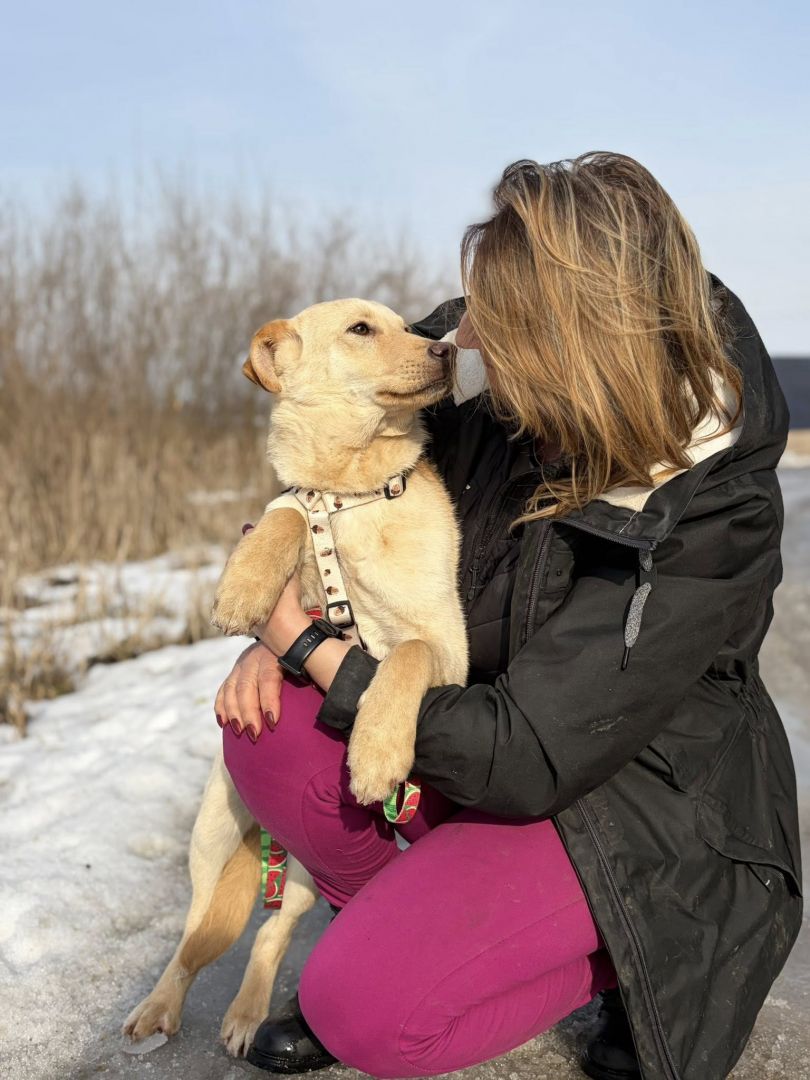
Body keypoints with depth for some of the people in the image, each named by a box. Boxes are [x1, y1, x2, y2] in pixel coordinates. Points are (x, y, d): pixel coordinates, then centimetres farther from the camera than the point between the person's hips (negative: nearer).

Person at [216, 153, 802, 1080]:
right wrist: (276, 635, -11)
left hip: (632, 816, -6)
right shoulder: (504, 413, -11)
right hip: (492, 735, 7)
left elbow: (521, 761, -29)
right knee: (266, 721, -15)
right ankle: (393, 930, 8)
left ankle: (624, 964, 2)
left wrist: (315, 649, -22)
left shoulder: (703, 527, -30)